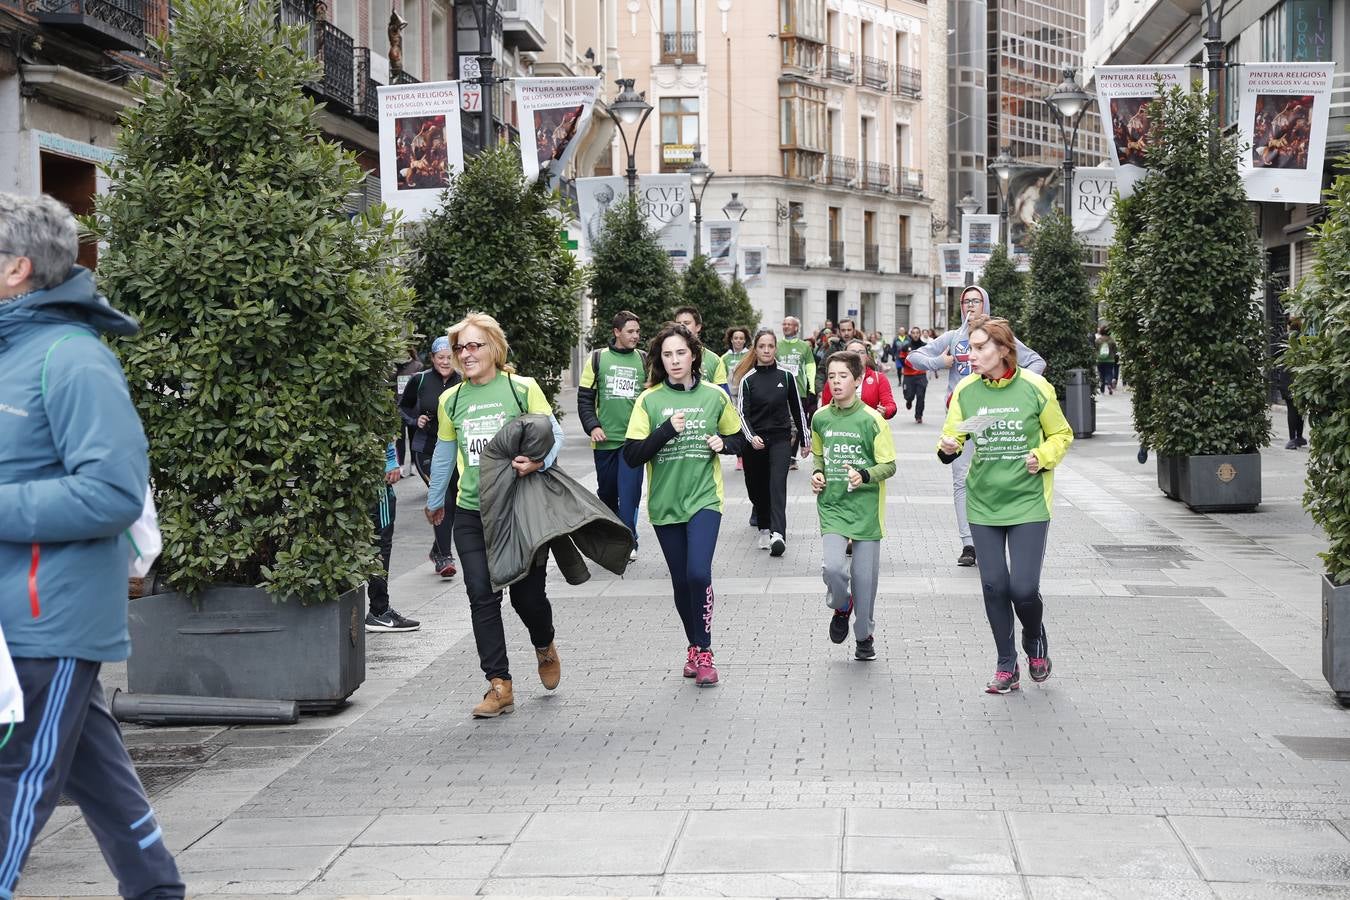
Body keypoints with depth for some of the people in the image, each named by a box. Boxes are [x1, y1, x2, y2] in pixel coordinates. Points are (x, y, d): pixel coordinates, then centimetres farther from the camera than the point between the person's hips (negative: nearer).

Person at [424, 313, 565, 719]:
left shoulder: (522, 388, -4)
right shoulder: (451, 400, 7)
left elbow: (554, 434, -3)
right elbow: (444, 453, 19)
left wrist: (538, 461, -24)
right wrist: (435, 501, 29)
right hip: (471, 513, 3)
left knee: (527, 592, 4)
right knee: (482, 596, -4)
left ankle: (545, 646, 38)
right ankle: (499, 685, 1)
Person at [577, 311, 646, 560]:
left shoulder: (645, 360, 5)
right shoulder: (598, 359, 3)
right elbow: (584, 397, 5)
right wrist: (592, 426, -7)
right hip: (605, 439, 1)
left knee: (629, 492, -10)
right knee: (606, 491, 13)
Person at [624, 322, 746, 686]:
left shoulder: (714, 396, 2)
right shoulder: (649, 400, -1)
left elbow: (739, 440, 16)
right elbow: (632, 455, -8)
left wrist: (724, 443, -7)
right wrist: (667, 430, -20)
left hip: (704, 498, -1)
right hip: (665, 502, 1)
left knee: (699, 573, -18)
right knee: (681, 581, 9)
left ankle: (703, 652, -5)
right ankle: (694, 646, 29)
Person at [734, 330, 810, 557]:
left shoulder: (785, 377, 4)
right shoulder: (748, 380, 0)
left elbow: (797, 409, 12)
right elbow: (742, 412, -4)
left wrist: (805, 439, 15)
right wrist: (751, 437, -21)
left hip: (780, 438, -1)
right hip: (754, 441, 1)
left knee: (777, 484, -16)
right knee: (757, 487, 8)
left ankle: (778, 533, -29)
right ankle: (764, 530, 27)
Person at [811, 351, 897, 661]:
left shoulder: (871, 419, -7)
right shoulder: (820, 418, 5)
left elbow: (889, 465, -4)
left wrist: (864, 476, -22)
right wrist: (817, 472, 3)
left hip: (865, 508, -2)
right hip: (832, 506, 2)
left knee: (864, 576, 2)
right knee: (833, 567, -16)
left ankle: (865, 636, 24)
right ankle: (841, 606, 18)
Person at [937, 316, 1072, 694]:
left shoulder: (1035, 388, -8)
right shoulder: (966, 390, -1)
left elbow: (1060, 435, 4)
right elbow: (952, 435, 1)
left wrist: (1042, 457, -14)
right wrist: (948, 448, -21)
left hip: (1028, 502, -3)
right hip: (984, 502, 3)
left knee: (1024, 588, -8)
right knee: (994, 586, 3)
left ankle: (1035, 641, 25)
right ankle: (1006, 667, 18)